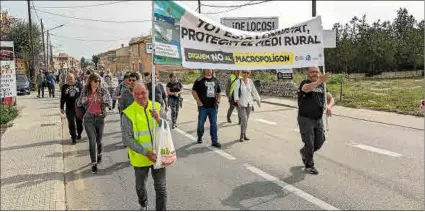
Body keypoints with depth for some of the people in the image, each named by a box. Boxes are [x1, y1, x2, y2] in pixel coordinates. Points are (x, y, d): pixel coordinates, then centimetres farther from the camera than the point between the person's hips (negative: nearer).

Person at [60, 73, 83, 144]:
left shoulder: (78, 86, 1)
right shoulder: (64, 87, 3)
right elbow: (62, 98, 8)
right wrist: (62, 108, 6)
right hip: (69, 108, 0)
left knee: (79, 123, 12)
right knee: (71, 124, 0)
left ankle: (79, 134, 35)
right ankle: (74, 138, 8)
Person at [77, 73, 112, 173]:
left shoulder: (103, 91, -3)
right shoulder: (85, 91, 1)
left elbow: (109, 102, -8)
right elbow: (78, 104, 8)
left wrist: (105, 100, -31)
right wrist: (82, 101, -16)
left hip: (100, 117, 0)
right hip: (88, 118, 0)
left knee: (99, 140, 12)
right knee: (92, 140, -5)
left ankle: (99, 154, 43)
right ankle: (94, 163, 4)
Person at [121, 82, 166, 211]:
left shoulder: (156, 107, -6)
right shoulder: (128, 113, -16)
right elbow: (127, 139, -16)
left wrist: (158, 119, -24)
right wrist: (146, 153, -23)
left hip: (158, 155, 1)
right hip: (141, 157, -1)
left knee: (161, 187, 6)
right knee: (140, 186, 22)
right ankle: (143, 205, 50)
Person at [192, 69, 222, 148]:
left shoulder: (215, 80, 12)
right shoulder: (199, 80, -1)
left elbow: (218, 92, 22)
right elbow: (194, 91, -4)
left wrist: (218, 99, 5)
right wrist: (199, 101, -10)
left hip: (213, 106, 3)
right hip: (203, 106, -3)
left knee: (214, 124, 3)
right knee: (201, 123, 7)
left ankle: (214, 141, 8)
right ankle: (200, 137, 31)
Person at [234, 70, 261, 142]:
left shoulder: (250, 81, 4)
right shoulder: (238, 81, -9)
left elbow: (254, 91, 11)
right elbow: (235, 91, -16)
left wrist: (258, 100, 12)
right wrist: (237, 101, -29)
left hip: (249, 104, 5)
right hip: (241, 104, -5)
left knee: (246, 120, 12)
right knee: (244, 120, -12)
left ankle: (244, 135, 25)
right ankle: (242, 136, 5)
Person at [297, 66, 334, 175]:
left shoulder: (322, 86, 10)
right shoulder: (305, 83, -8)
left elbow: (330, 98, 12)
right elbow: (306, 88, -33)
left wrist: (329, 106, -12)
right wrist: (319, 81, -49)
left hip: (318, 119, 6)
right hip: (305, 119, -6)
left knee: (319, 142, 10)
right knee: (309, 143, 0)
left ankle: (304, 152, 38)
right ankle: (309, 165, 20)